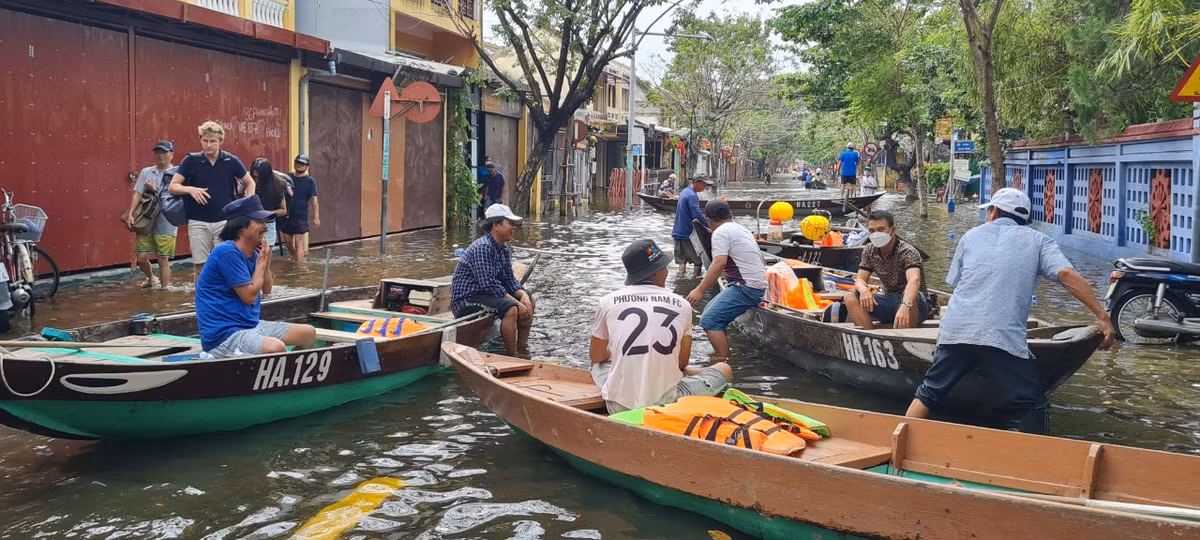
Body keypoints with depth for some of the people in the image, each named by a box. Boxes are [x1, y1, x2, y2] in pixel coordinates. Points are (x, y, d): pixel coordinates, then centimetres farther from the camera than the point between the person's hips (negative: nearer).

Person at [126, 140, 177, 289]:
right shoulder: (146, 172, 8)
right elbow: (137, 194, 2)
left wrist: (155, 190, -7)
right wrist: (130, 214, -7)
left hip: (165, 224, -4)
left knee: (163, 260, 0)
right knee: (142, 257, 4)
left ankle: (165, 289, 11)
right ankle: (151, 279, 33)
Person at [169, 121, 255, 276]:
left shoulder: (231, 161, -1)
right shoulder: (191, 160, -2)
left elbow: (250, 183, 11)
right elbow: (172, 187, -2)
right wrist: (190, 189, -22)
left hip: (224, 221, 0)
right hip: (198, 223, 0)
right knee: (201, 266, 6)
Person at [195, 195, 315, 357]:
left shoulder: (253, 253, 10)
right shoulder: (228, 252, -17)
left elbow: (267, 289, 16)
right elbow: (249, 296, -17)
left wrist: (266, 260, 2)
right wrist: (262, 261, -6)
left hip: (251, 325, 10)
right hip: (223, 334, -10)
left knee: (309, 333, 8)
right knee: (276, 348, -36)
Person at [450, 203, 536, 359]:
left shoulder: (503, 251, 10)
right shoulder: (482, 247, -21)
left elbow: (509, 280, 9)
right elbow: (489, 284, -27)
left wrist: (524, 296, -11)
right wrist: (517, 303, -25)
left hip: (484, 294, 11)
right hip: (466, 300, -11)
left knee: (528, 300, 13)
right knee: (510, 308, -31)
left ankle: (522, 351, 13)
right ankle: (511, 357, -22)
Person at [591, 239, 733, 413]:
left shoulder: (608, 302, -3)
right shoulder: (682, 305, -3)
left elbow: (596, 357, 10)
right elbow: (682, 362, 6)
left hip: (619, 406, 3)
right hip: (666, 404, -2)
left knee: (599, 363, 35)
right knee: (724, 369, 19)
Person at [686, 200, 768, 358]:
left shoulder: (720, 232, -8)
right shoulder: (743, 229, 21)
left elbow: (720, 263, -21)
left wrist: (700, 290, -22)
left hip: (745, 288, -10)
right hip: (756, 286, 10)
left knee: (709, 320, -15)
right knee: (711, 312, 17)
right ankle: (721, 354, 17)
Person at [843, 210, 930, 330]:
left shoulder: (907, 252, -19)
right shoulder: (869, 251, 0)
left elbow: (914, 280, -37)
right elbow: (860, 280, -1)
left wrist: (905, 306, -58)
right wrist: (863, 290, -29)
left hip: (916, 305, -5)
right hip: (889, 303, 5)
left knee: (909, 296, -39)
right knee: (850, 297, -16)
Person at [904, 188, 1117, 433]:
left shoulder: (971, 235, 20)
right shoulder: (1037, 240, 14)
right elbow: (1067, 275, -2)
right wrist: (1102, 316, -1)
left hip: (955, 331, 3)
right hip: (1004, 339, -3)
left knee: (928, 394, 19)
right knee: (1031, 414, 6)